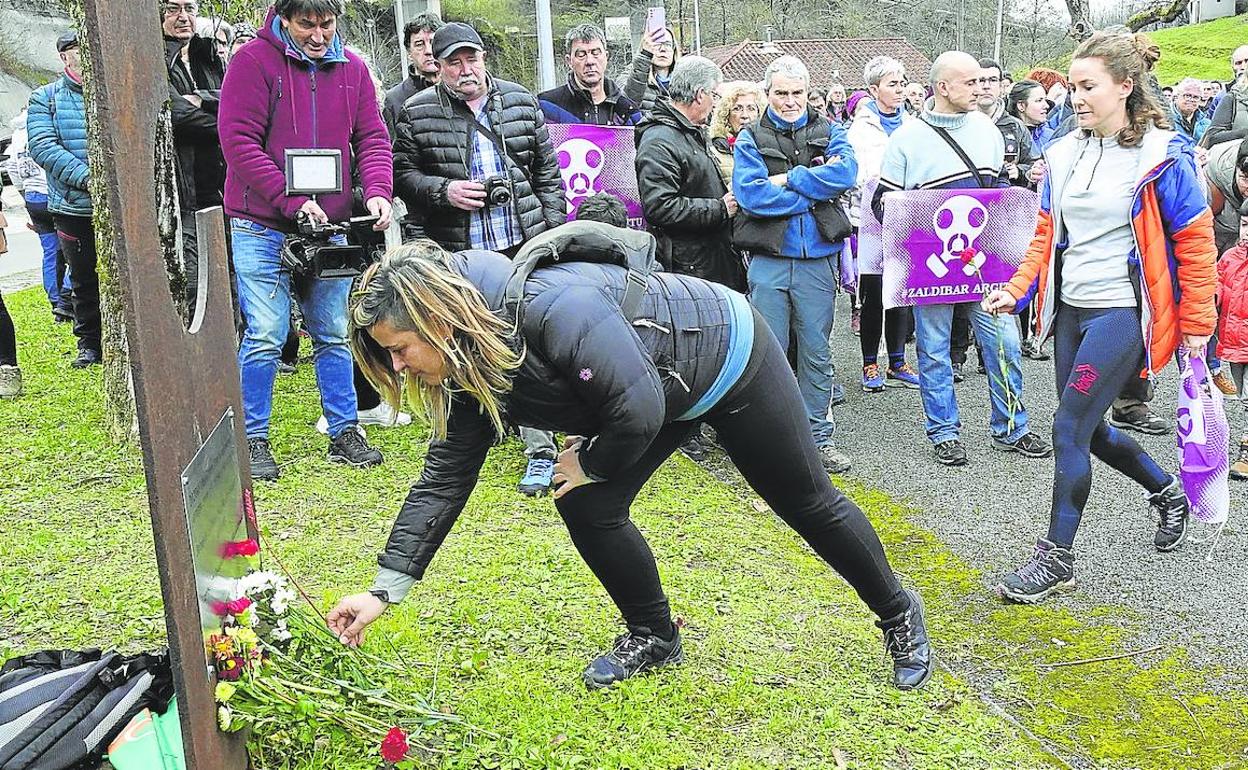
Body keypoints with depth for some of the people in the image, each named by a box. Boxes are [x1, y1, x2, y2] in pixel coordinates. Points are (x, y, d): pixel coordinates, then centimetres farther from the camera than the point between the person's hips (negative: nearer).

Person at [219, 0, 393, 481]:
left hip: (330, 226, 4)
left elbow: (372, 138, 7)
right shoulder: (253, 61, -8)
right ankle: (254, 441, 9)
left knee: (334, 334, 10)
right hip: (262, 228, -4)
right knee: (265, 336, -4)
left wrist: (377, 191, -13)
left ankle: (344, 432, 21)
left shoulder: (352, 68, 8)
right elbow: (238, 141, -14)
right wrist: (294, 201, -22)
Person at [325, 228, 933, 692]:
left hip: (728, 354, -7)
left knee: (806, 502, 9)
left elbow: (638, 409, -40)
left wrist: (590, 464, -19)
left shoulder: (552, 305, -40)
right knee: (586, 509, -4)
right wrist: (384, 591, -13)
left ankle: (898, 615, 34)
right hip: (671, 391, 7)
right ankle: (655, 638, 20)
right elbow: (444, 479, -9)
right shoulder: (468, 371, -13)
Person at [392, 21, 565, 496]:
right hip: (459, 253, 0)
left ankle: (540, 450, 0)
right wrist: (443, 190, -14)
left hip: (525, 246, 0)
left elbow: (547, 172, 11)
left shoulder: (521, 102, 8)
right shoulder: (417, 113, 1)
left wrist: (555, 232, 7)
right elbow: (402, 174, 3)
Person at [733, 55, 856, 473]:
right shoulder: (751, 138, 4)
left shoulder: (828, 132, 10)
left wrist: (788, 179, -11)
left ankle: (820, 436, 19)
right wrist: (813, 192, -10)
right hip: (769, 261, -1)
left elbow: (846, 172, -10)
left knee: (816, 353, 9)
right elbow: (750, 193, -12)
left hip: (818, 260, 2)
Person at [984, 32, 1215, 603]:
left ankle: (1056, 560, 2)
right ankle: (1168, 493, 43)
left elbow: (1194, 244, -7)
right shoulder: (1065, 154, 7)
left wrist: (1197, 323, -6)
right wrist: (1017, 290, -2)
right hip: (1070, 310, 7)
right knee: (1090, 431, 15)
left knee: (1069, 428, -11)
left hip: (1122, 313, -7)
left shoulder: (1162, 155, -11)